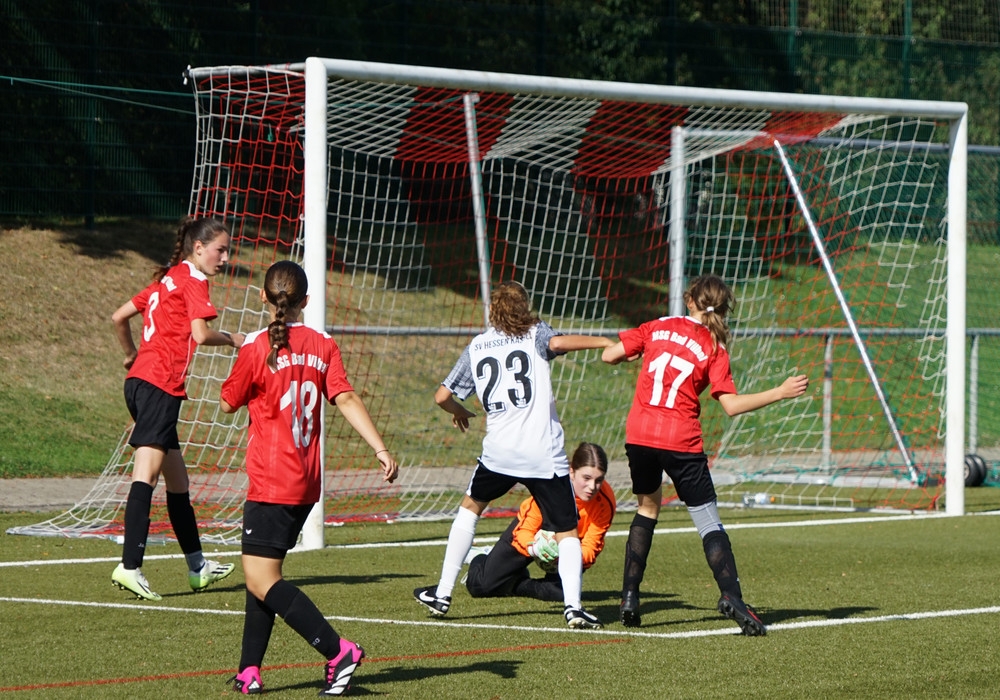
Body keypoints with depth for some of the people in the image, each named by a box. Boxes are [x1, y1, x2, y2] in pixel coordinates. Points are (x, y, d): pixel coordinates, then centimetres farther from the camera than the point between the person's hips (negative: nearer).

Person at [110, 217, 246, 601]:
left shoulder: (166, 280, 22)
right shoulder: (193, 280, -4)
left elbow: (119, 317, 24)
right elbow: (200, 335, -15)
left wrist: (132, 356, 35)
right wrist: (230, 338, 3)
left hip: (140, 379, 10)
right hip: (161, 384, -10)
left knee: (177, 477, 17)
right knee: (147, 472, -17)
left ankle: (198, 566, 27)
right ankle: (129, 566, -27)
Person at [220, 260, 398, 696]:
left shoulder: (257, 348, -10)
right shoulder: (323, 346, 4)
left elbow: (228, 403, 2)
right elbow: (346, 399, -7)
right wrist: (381, 449, -12)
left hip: (272, 482, -7)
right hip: (306, 482, 7)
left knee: (261, 580, -8)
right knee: (260, 571, 16)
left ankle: (339, 652, -18)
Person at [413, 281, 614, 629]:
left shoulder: (476, 347, 15)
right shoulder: (534, 333, 7)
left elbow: (442, 396, 15)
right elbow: (557, 343, -17)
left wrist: (459, 412, 36)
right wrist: (606, 342, -10)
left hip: (499, 451, 2)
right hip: (545, 453, -2)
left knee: (471, 506, 27)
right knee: (567, 531, 6)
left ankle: (442, 593, 22)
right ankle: (573, 604, -16)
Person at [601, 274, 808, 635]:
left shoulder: (657, 328, 7)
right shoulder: (714, 348, 0)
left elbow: (609, 355, 7)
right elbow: (732, 405, -6)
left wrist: (634, 354, 28)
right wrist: (780, 392, -2)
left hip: (639, 434, 3)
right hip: (681, 441, -3)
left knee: (648, 507, 23)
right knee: (708, 521, 0)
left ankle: (629, 597, 17)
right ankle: (731, 595, -19)